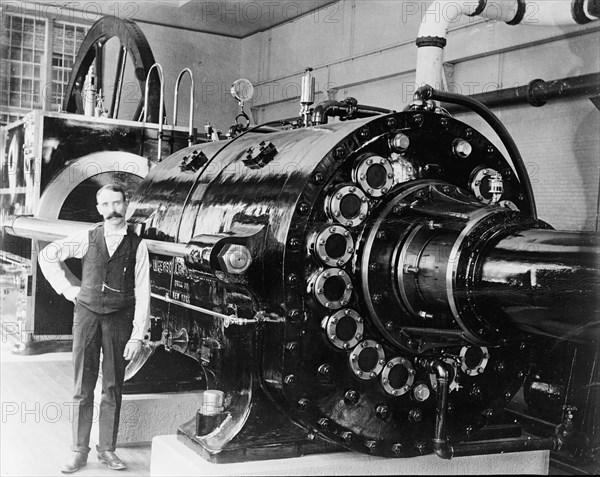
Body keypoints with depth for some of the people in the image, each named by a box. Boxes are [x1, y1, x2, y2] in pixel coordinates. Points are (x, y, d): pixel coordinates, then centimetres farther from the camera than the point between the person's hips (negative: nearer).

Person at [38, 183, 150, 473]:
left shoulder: (137, 245, -1)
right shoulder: (87, 239, 2)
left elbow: (142, 293, -3)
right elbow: (47, 256, 13)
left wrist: (137, 335, -8)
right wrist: (67, 288, 6)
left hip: (119, 319, -1)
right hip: (87, 315, 1)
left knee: (113, 387, 7)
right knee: (83, 387, 4)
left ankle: (107, 449, 18)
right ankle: (79, 452, 12)